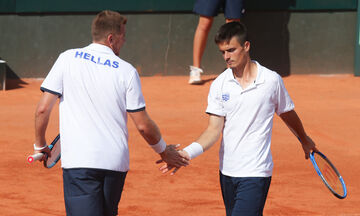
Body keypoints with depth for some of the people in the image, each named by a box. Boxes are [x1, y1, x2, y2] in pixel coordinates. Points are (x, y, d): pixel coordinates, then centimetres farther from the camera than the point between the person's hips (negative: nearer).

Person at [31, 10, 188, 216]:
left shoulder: (68, 59, 1)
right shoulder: (127, 71, 1)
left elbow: (43, 108, -1)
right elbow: (144, 125, 2)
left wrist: (40, 145, 15)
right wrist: (164, 151, 20)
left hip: (78, 161, -2)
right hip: (115, 162, 2)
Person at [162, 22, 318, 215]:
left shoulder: (272, 81, -5)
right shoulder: (219, 85, 1)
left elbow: (288, 114, 13)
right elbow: (214, 130, -4)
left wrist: (305, 140, 30)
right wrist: (187, 153, -21)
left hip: (255, 173, -4)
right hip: (227, 172, 4)